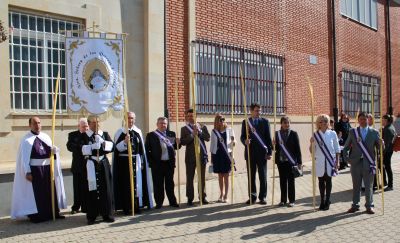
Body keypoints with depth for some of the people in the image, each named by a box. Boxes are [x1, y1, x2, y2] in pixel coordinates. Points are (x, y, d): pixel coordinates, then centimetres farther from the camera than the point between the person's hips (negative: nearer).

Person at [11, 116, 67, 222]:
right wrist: (27, 172, -14)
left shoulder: (46, 137, 10)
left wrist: (54, 150, -11)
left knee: (50, 191, 9)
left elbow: (52, 151, 13)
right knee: (36, 193, 0)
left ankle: (53, 212, 19)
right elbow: (24, 157, -7)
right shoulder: (26, 139, -4)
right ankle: (36, 215, 9)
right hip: (34, 169, -5)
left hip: (47, 168, 5)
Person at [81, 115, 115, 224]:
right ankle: (91, 216, 7)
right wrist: (95, 146, -16)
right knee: (91, 190, -1)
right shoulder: (84, 136, 3)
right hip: (91, 165, -3)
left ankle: (107, 214, 13)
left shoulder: (105, 134, 12)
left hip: (104, 164, 3)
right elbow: (83, 149, -12)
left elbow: (112, 146, -1)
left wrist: (103, 143, -15)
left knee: (106, 189, 4)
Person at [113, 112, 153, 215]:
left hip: (136, 161, 4)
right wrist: (125, 141, -24)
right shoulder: (120, 132, -4)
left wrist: (142, 161, 6)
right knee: (125, 183, 1)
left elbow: (141, 148, 9)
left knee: (137, 183, 7)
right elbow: (116, 148, -9)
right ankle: (126, 207, 9)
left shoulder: (138, 132, 7)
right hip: (124, 161, -3)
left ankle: (137, 206, 17)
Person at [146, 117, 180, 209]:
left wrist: (177, 143, -11)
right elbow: (147, 150, -3)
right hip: (157, 164, -3)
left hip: (169, 163, 3)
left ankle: (172, 201, 20)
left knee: (170, 184, 11)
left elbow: (175, 147, 10)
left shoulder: (171, 134, 10)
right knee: (158, 185, 4)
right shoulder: (151, 135, 0)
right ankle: (159, 203, 14)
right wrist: (151, 162, -10)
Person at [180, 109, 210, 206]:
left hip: (202, 155, 1)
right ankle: (190, 198, 8)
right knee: (189, 178, 0)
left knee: (202, 178, 6)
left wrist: (199, 131, -11)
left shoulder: (202, 126, 10)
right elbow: (183, 142, -6)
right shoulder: (184, 128, 5)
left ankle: (202, 197, 16)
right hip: (190, 156, -1)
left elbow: (208, 138, -1)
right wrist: (192, 135, -14)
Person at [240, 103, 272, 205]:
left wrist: (269, 152, -3)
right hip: (250, 152, 1)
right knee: (251, 176, 7)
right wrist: (245, 141, -17)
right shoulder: (245, 122, 7)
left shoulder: (265, 122, 5)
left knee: (263, 176, 2)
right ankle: (252, 196, 16)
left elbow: (268, 137, 3)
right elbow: (242, 136, 6)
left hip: (262, 152, -1)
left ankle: (262, 197, 11)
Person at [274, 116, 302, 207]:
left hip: (291, 161, -3)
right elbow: (276, 147, 10)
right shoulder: (277, 133, 5)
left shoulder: (293, 134, -3)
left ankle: (291, 200, 14)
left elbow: (298, 148, -4)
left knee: (291, 181, 5)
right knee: (282, 181, 10)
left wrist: (299, 162, -7)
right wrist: (274, 145, -14)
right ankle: (283, 200, 19)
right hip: (281, 161, 3)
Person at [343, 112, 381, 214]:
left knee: (368, 186, 6)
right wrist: (347, 159, 0)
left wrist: (381, 144, -22)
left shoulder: (374, 132, 3)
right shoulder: (352, 132, 4)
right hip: (356, 163, 1)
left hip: (368, 164, -1)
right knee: (356, 186, 10)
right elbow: (346, 147, 9)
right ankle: (355, 205, 21)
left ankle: (369, 206, 20)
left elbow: (379, 147, 0)